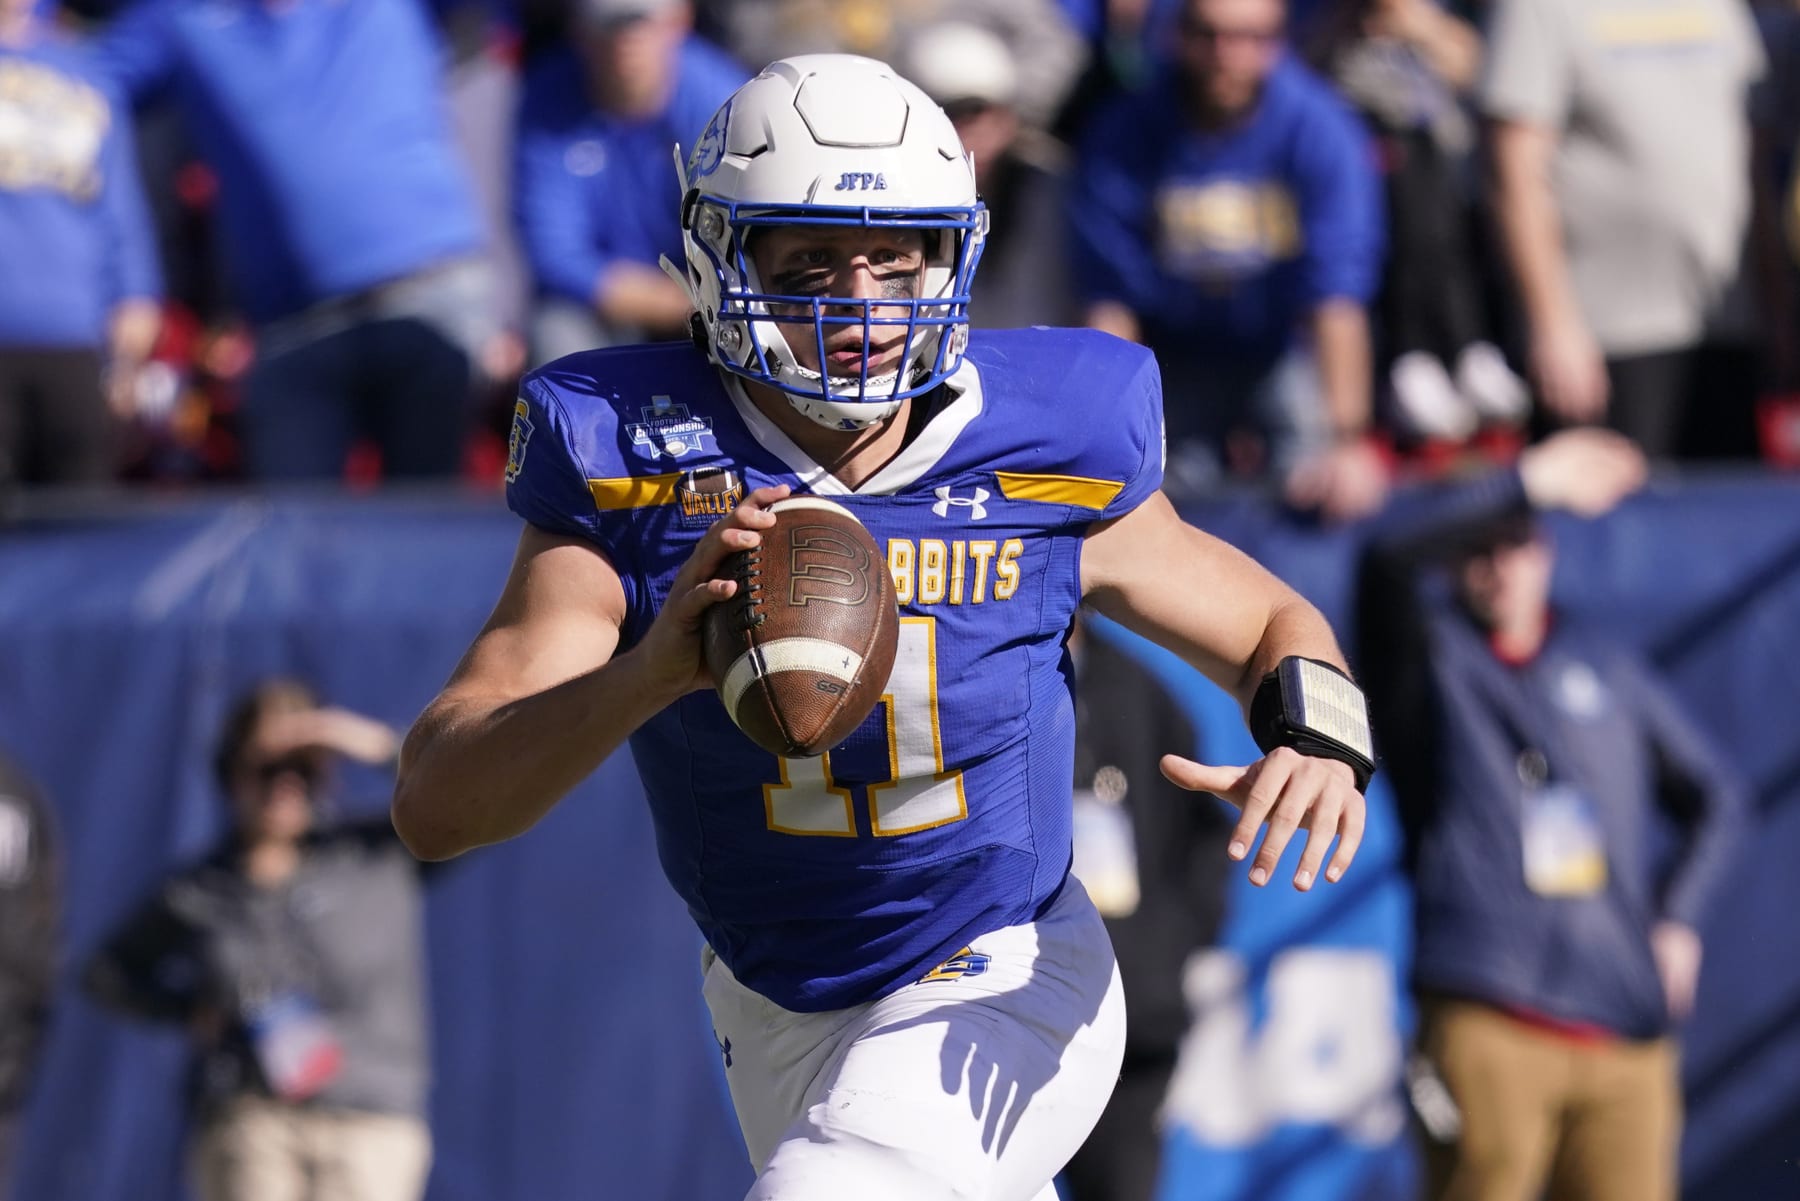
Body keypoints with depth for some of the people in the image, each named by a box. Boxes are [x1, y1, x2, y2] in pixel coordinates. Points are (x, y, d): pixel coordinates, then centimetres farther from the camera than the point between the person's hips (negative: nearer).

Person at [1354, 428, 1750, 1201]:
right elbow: (1392, 556, -14)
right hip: (1487, 1019, -4)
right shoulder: (1431, 653, 9)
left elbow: (1714, 795, 27)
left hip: (1626, 1028, 4)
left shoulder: (1603, 663, 20)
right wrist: (1529, 482, -14)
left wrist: (1679, 919, 12)